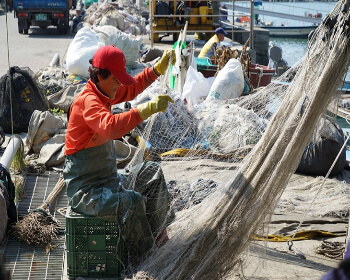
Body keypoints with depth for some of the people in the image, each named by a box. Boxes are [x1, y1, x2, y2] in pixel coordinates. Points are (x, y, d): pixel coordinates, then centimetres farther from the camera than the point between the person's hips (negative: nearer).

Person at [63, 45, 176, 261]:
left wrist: (160, 68, 5)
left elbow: (133, 87, 19)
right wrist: (149, 108, -46)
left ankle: (156, 231, 20)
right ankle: (143, 258, -12)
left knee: (152, 172, 16)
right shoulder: (87, 101, -23)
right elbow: (111, 127, -42)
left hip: (108, 180, 11)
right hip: (85, 192, -11)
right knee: (132, 201, -32)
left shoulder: (104, 94, 7)